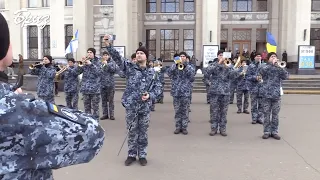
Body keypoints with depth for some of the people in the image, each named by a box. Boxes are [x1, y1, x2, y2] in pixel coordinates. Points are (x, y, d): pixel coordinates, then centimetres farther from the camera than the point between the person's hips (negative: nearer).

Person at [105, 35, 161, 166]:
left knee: (143, 132, 10)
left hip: (145, 106, 1)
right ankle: (131, 155, 24)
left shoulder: (152, 72, 5)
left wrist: (150, 95, -11)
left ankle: (142, 155, 24)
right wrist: (109, 46, -27)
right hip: (131, 105, -1)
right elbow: (117, 57, -13)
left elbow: (158, 87, 8)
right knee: (132, 131, 9)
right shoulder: (130, 67, 0)